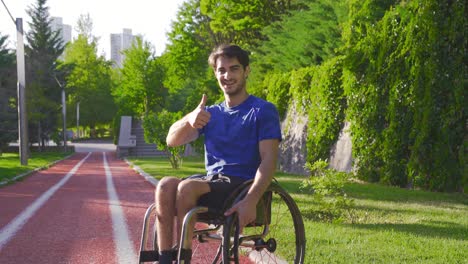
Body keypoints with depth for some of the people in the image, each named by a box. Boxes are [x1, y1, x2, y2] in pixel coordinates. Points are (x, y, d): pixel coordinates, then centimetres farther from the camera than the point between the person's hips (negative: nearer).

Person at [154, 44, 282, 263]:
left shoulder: (263, 111, 1)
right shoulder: (211, 113, 17)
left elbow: (268, 159, -11)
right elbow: (172, 140, 3)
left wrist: (251, 200, -27)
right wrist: (189, 120, -21)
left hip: (241, 184, -5)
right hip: (211, 180, 5)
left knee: (187, 187, -31)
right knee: (166, 185, -25)